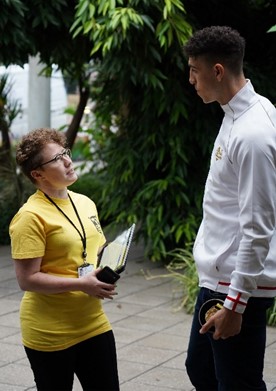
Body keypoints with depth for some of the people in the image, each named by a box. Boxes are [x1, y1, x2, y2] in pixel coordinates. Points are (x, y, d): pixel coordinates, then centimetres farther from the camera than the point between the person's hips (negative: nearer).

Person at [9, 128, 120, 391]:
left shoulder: (85, 203, 8)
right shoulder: (31, 216, -15)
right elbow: (27, 280, -19)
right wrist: (82, 284, -22)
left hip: (94, 324, 7)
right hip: (50, 335, -7)